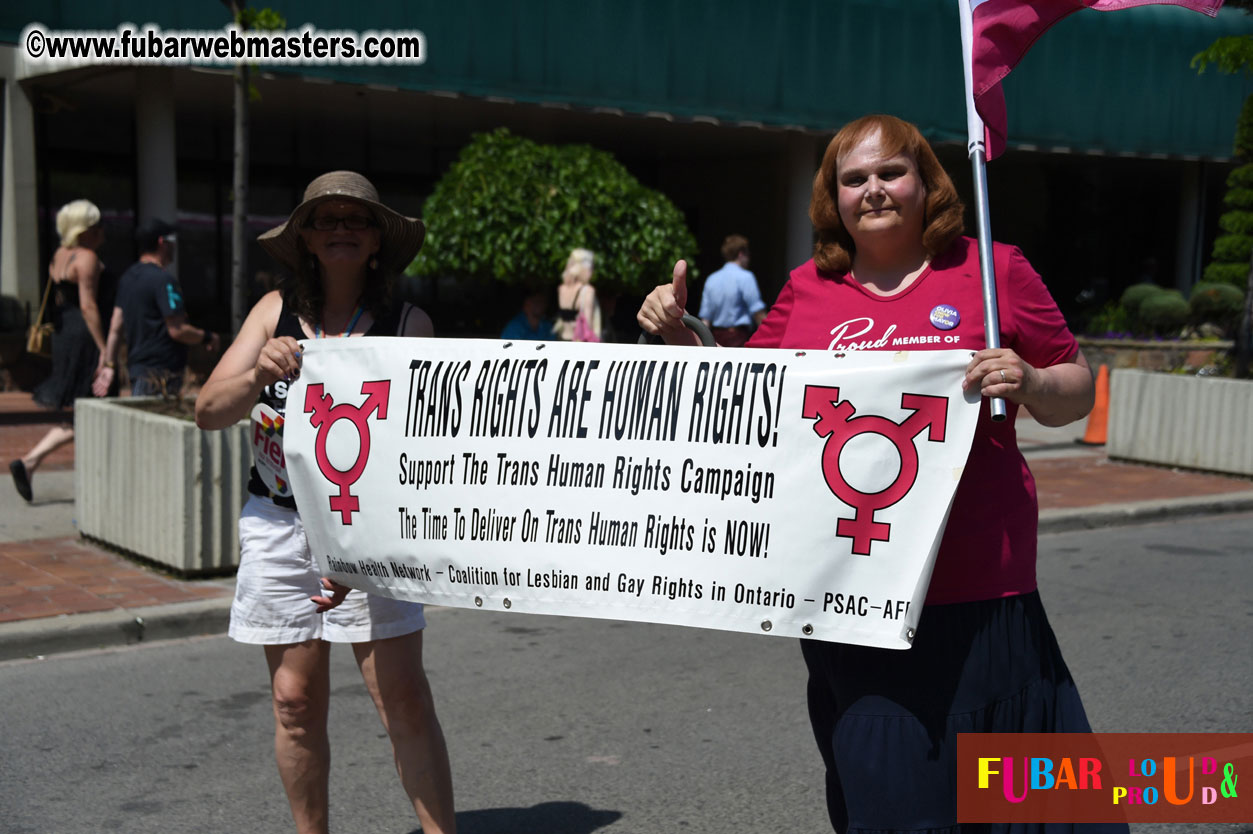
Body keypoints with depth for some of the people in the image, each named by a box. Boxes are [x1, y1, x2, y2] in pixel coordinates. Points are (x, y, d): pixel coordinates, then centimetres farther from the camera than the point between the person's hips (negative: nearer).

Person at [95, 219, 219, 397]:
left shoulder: (128, 277, 13)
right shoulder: (163, 280, -16)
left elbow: (115, 327, 14)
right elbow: (177, 330, -19)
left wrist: (108, 366, 16)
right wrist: (208, 337, -3)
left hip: (135, 367, 10)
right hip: (161, 371, -10)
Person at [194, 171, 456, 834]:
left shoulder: (407, 323, -1)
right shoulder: (277, 308, 5)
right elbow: (208, 412, 2)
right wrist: (259, 373, -20)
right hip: (279, 525, 2)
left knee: (405, 698, -6)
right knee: (296, 700, 8)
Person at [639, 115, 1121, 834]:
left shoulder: (990, 268, 3)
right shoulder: (808, 289, 10)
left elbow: (1077, 394, 8)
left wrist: (1029, 383, -13)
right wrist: (681, 335, 6)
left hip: (975, 587, -2)